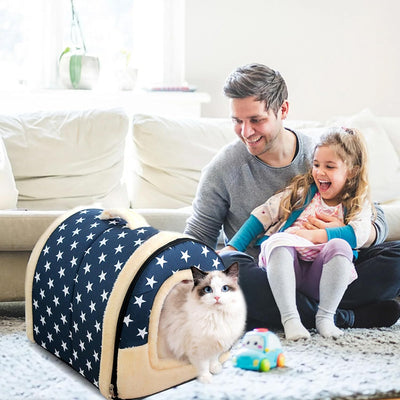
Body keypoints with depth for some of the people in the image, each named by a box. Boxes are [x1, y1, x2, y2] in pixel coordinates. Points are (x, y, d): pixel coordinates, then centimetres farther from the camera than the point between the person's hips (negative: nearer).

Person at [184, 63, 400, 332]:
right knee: (225, 266, -37)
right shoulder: (223, 168, -3)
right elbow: (197, 239, 0)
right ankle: (348, 317, -27)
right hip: (260, 277, -1)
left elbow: (377, 223, 1)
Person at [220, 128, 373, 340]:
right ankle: (289, 318, -36)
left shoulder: (359, 205, 13)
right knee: (278, 240, -30)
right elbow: (262, 215, 11)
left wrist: (314, 235, -16)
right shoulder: (302, 191, 16)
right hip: (288, 272, 1)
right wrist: (232, 248, 2)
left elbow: (359, 234, -8)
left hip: (320, 275, -1)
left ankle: (325, 316, -25)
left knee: (339, 246, -29)